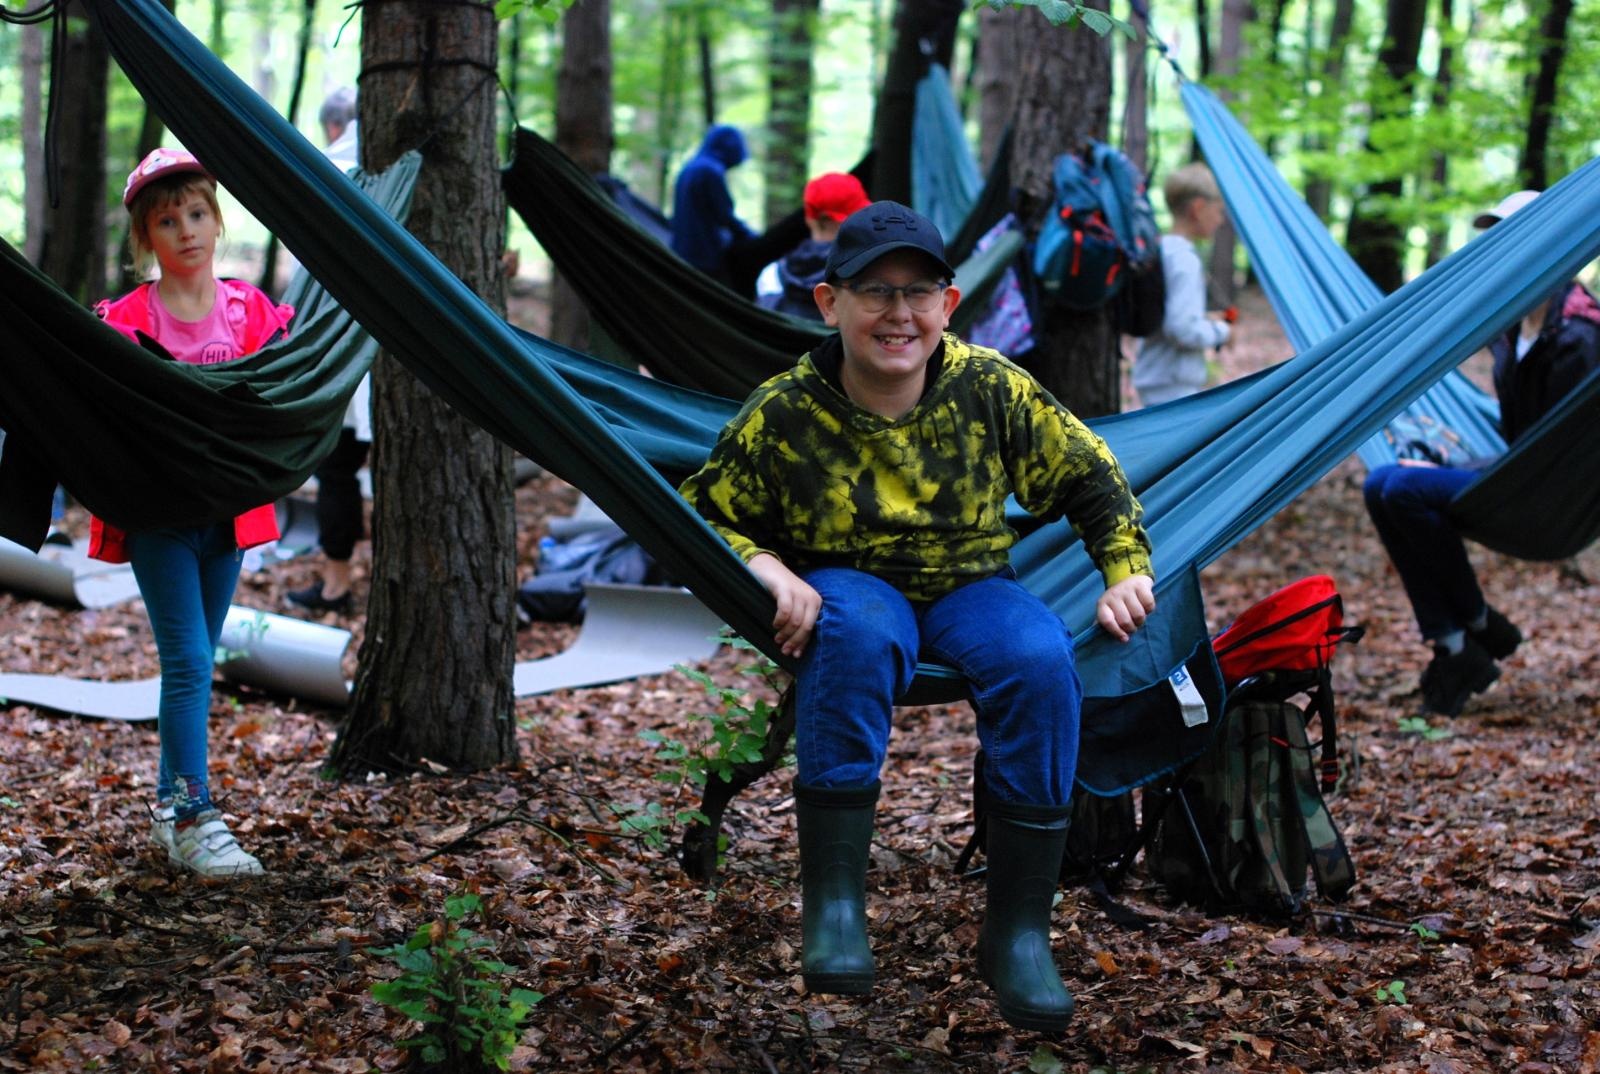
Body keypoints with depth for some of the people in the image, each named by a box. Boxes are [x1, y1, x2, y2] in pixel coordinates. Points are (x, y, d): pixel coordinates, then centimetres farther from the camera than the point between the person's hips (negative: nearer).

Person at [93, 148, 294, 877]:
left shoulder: (253, 313, 4)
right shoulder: (124, 323, -6)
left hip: (229, 507, 4)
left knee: (197, 660, 12)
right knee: (188, 660, -11)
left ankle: (172, 806, 24)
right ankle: (192, 819, -8)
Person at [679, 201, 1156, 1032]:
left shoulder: (990, 387, -8)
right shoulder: (783, 415, -12)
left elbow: (1090, 479, 7)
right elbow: (702, 520, -2)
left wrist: (1129, 568, -4)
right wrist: (768, 569, -21)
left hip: (969, 588, 2)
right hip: (848, 588, -2)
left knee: (1040, 659, -32)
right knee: (856, 630, -40)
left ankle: (1017, 931, -22)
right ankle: (832, 903, -33)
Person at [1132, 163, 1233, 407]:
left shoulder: (1158, 251, 12)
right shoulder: (1185, 260, -18)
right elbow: (1183, 330, -25)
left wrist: (1204, 320, 14)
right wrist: (1220, 331, -8)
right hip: (1174, 388, -10)